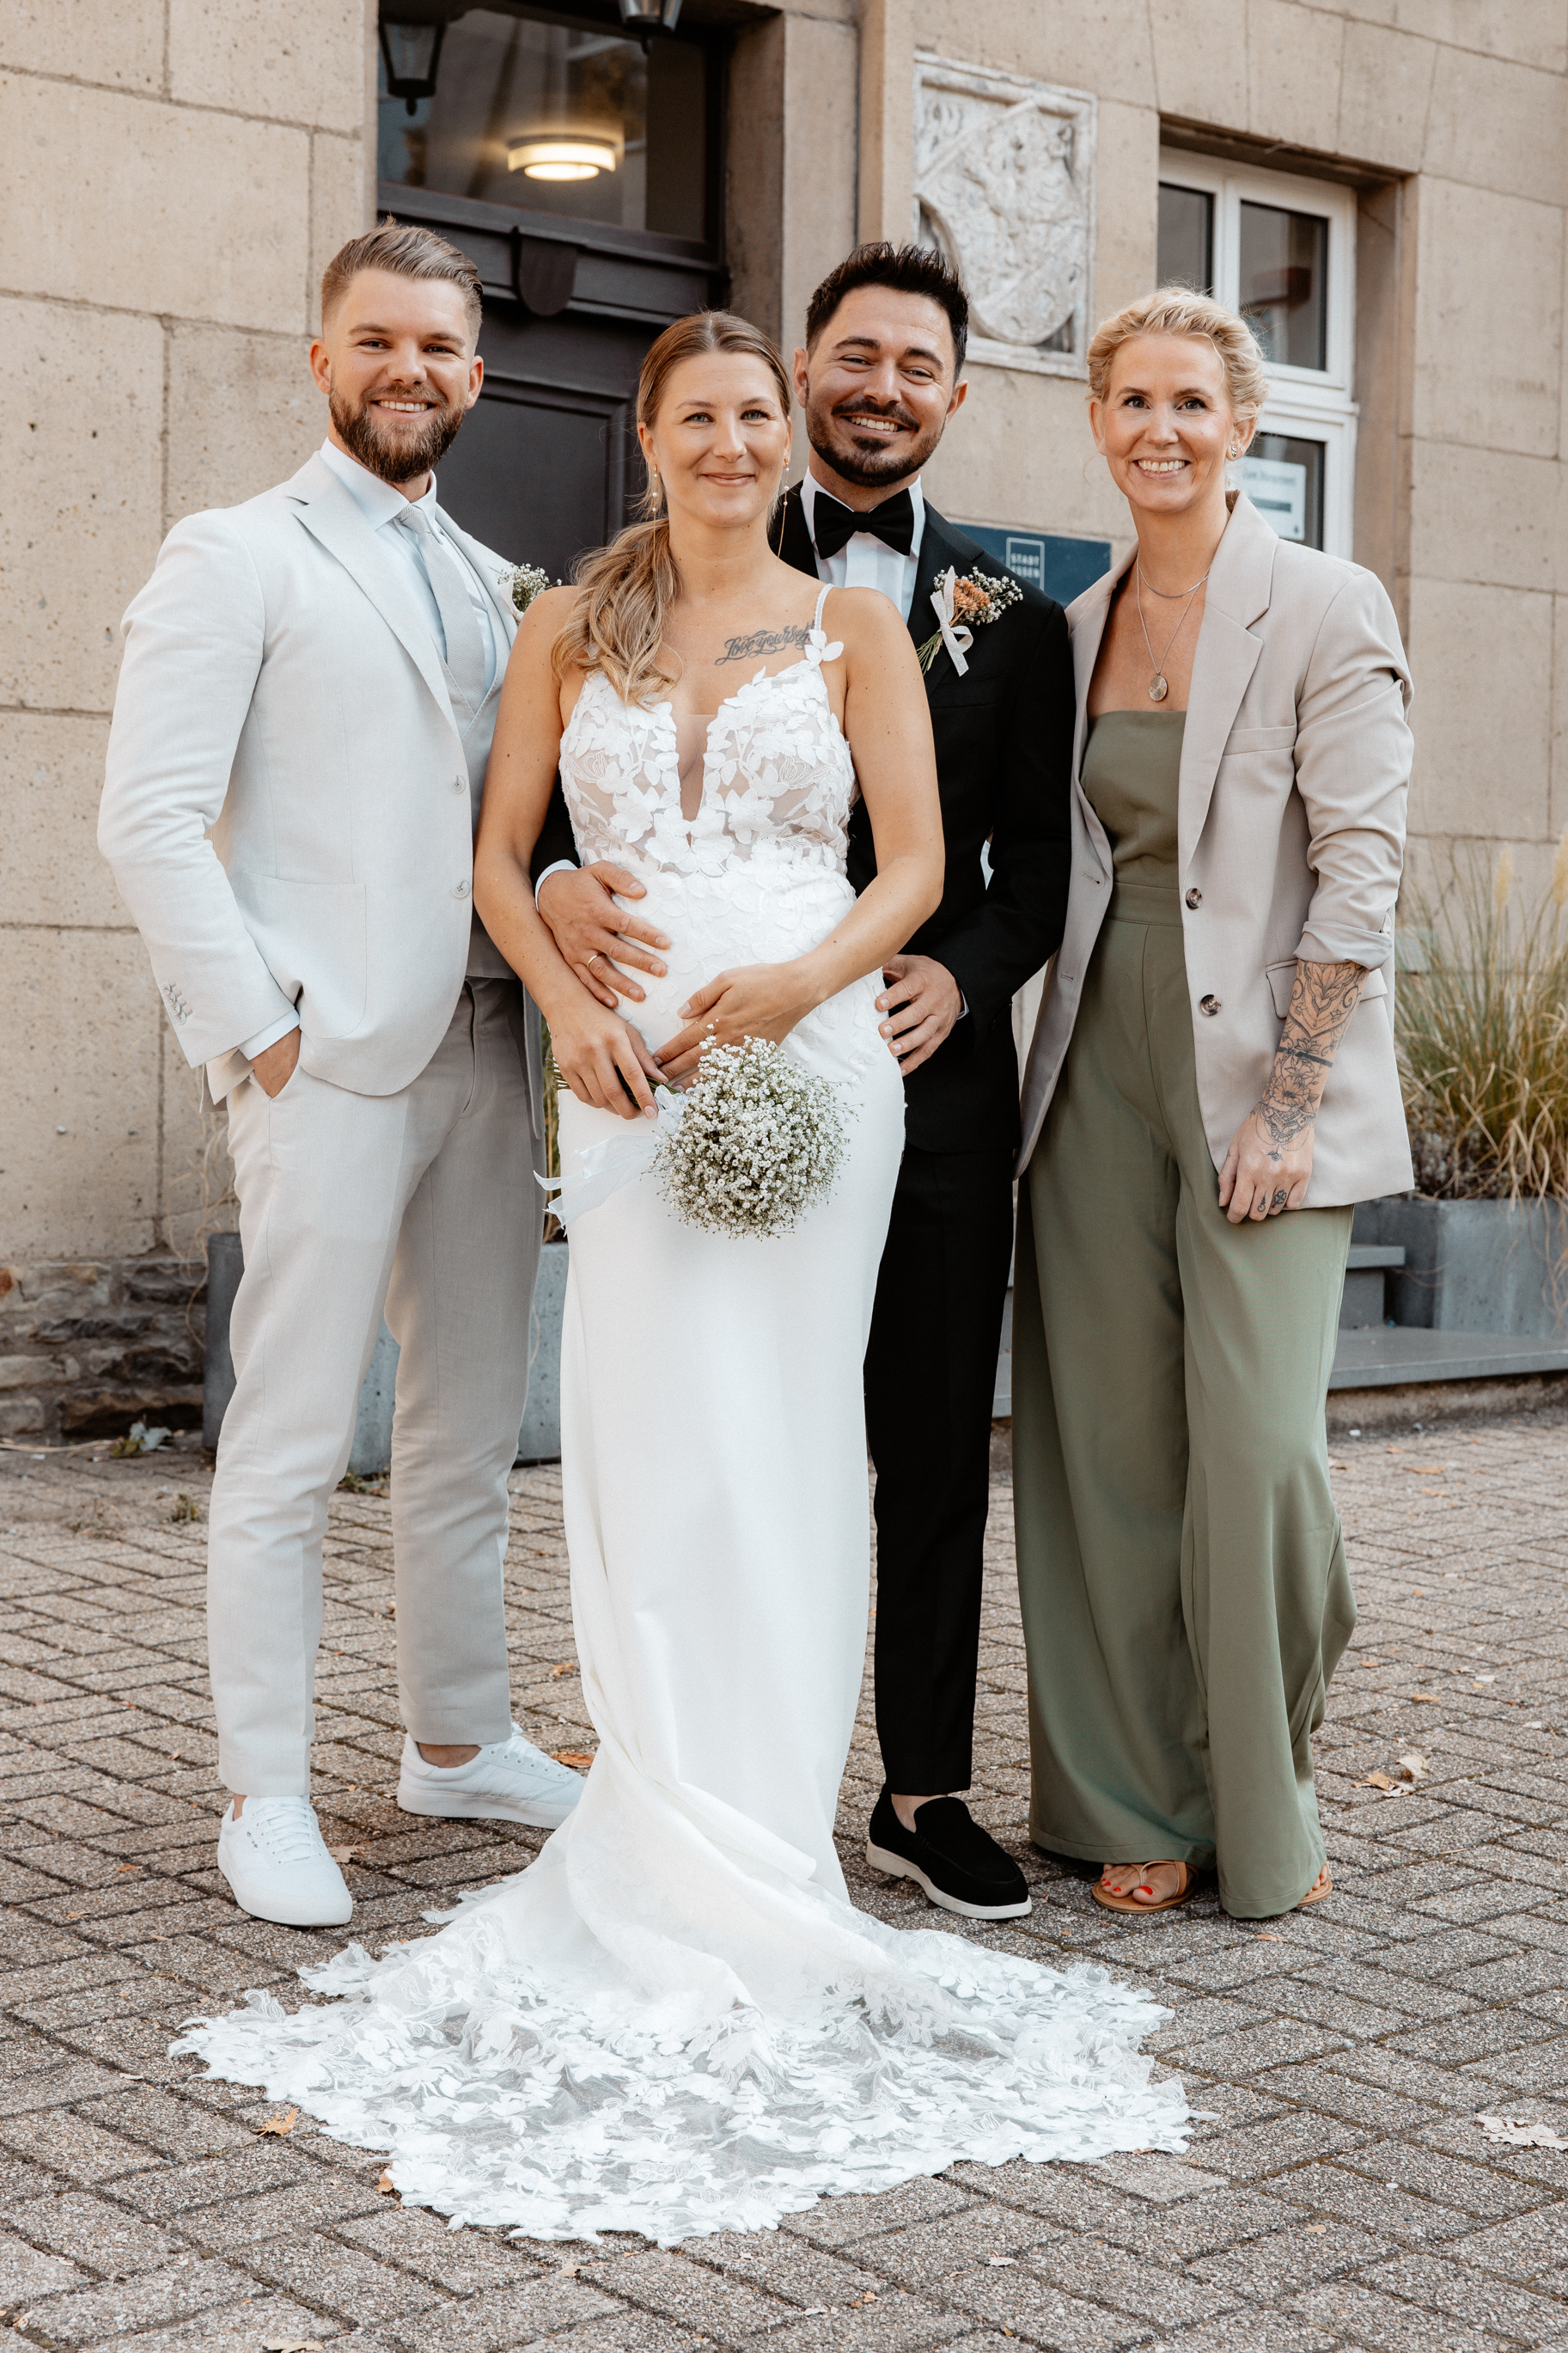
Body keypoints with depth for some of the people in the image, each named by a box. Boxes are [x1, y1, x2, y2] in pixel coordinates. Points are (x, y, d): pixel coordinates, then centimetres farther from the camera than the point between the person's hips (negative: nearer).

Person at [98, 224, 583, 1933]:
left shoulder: (493, 587, 19)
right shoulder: (238, 559, 0)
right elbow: (148, 820, -8)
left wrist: (552, 987, 5)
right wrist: (257, 1026, -13)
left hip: (483, 1051, 6)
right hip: (326, 1063, -6)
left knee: (471, 1432, 12)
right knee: (287, 1453, -2)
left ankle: (458, 1743, 26)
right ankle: (265, 1798, 7)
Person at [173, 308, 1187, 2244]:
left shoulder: (853, 627, 8)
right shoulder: (569, 630, 12)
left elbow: (916, 863, 3)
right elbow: (501, 855, 11)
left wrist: (801, 978, -15)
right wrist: (569, 1005, -7)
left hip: (812, 1052, -1)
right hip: (632, 1064, 1)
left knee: (777, 1430, 0)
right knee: (649, 1430, -2)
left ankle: (744, 1850, 11)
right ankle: (685, 1847, 10)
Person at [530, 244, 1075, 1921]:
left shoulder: (1011, 613, 10)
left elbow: (1036, 862, 7)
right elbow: (552, 777, 0)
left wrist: (964, 974, -12)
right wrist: (560, 882, -22)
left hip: (933, 1078, 2)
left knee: (937, 1455, 8)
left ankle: (927, 1792, 21)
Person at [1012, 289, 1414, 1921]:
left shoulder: (1325, 608, -3)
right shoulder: (1077, 626, 13)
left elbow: (1359, 868, -9)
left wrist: (1287, 1100, -15)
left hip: (1262, 1075, -5)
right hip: (1101, 1074, 5)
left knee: (1256, 1447, -8)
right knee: (1111, 1447, 5)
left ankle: (1266, 1809, 12)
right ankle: (1138, 1805, 18)